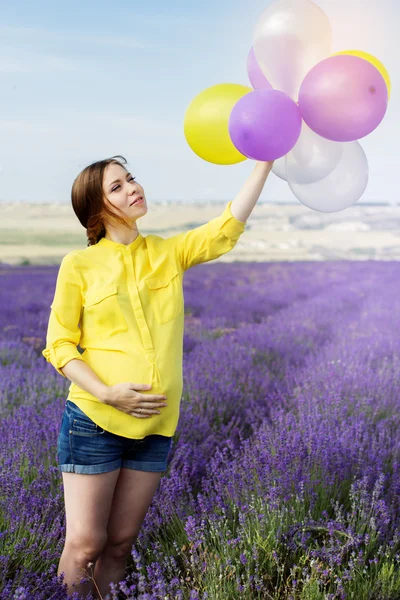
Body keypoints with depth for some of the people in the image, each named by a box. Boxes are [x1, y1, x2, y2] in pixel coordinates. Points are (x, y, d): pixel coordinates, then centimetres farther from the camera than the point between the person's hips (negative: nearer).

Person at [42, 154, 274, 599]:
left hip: (155, 425, 3)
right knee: (85, 543, -2)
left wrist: (265, 157, -12)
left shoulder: (168, 253, 8)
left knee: (120, 544, 10)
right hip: (94, 420, -3)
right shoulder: (78, 266, -1)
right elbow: (59, 346, -2)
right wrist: (106, 393, -17)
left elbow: (226, 228, -5)